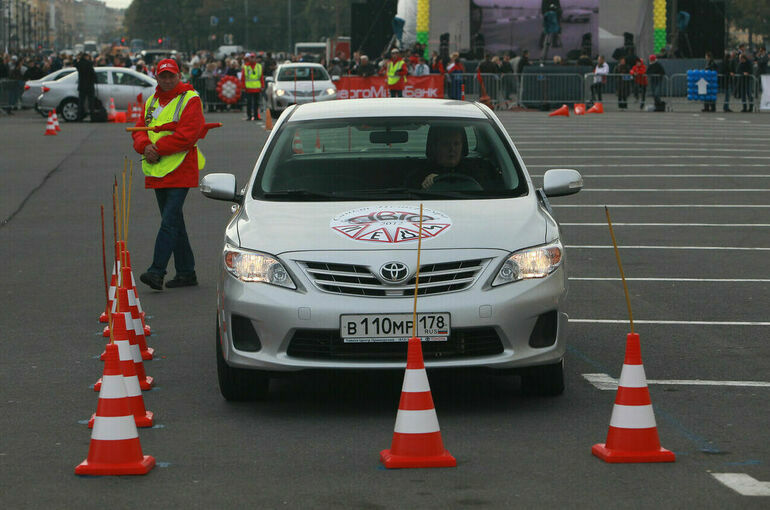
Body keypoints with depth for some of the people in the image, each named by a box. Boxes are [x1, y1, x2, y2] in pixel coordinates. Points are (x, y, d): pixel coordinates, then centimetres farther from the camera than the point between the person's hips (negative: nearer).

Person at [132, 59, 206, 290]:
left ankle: (157, 271, -20)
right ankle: (186, 272, 19)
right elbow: (139, 130, 11)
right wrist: (145, 147, -11)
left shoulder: (190, 100, -6)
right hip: (157, 171, 8)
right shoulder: (151, 102, 17)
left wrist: (158, 149, -17)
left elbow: (187, 135, -16)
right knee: (174, 222, 12)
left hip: (180, 170, -8)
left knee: (169, 222, -14)